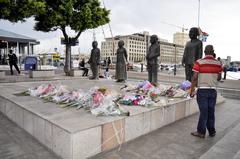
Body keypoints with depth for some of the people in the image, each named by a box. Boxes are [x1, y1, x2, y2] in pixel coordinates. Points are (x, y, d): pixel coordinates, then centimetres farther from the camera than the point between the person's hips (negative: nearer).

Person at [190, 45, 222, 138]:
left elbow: (195, 78, -12)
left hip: (202, 90, -3)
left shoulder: (199, 62, -11)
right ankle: (212, 132, 25)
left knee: (203, 112, 4)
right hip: (213, 90, 3)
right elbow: (219, 78, 8)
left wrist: (192, 90, -5)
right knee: (211, 112, 14)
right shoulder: (218, 63, 1)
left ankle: (201, 132, 13)